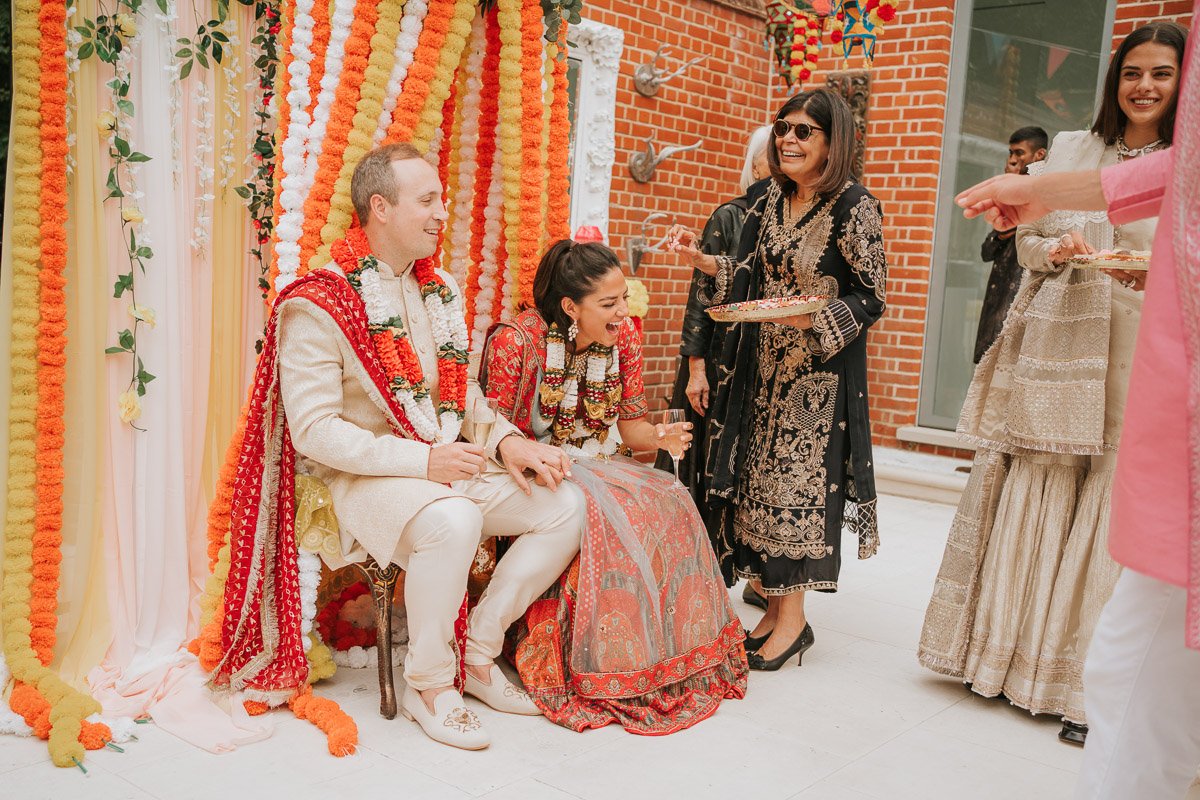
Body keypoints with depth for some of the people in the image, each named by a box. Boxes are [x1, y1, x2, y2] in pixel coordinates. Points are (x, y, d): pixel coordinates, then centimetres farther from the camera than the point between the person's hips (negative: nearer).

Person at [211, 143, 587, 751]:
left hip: (446, 462, 8)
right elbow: (315, 431, -18)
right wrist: (422, 459, -24)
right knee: (452, 520, -37)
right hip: (359, 474, -7)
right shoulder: (317, 306, -12)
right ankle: (428, 684, -13)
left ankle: (480, 650, 6)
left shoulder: (441, 290, 11)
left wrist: (506, 440, -5)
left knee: (565, 505, -8)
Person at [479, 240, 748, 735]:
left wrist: (658, 435, -19)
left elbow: (630, 425, 5)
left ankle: (670, 656, -11)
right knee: (604, 517, -34)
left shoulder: (623, 340, 0)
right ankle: (599, 670, -20)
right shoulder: (517, 342, -15)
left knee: (670, 505, -23)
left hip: (596, 467, 5)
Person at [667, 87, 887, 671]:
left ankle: (792, 619, 12)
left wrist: (810, 317, -26)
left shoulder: (854, 207, -12)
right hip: (761, 365, 7)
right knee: (757, 480, 8)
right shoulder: (769, 201, 9)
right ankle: (774, 607, 21)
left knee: (797, 480, -2)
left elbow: (869, 299, -12)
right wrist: (700, 259, 7)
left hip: (818, 372, -7)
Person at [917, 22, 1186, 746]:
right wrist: (1055, 249, -7)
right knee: (1030, 497, 4)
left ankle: (1087, 683, 9)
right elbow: (1027, 243, 14)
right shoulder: (1071, 150, 13)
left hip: (1139, 360, -2)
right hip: (1053, 350, 2)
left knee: (1112, 508, -3)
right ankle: (1007, 656, 19)